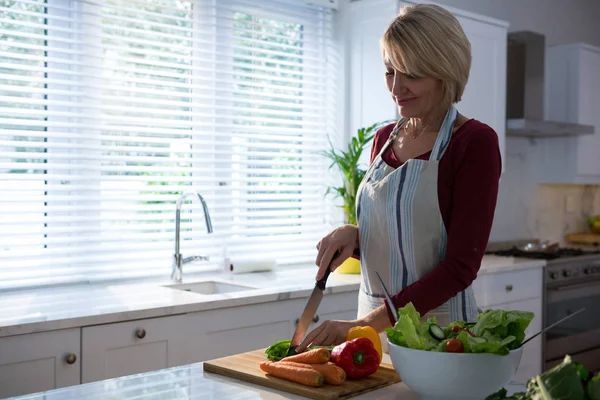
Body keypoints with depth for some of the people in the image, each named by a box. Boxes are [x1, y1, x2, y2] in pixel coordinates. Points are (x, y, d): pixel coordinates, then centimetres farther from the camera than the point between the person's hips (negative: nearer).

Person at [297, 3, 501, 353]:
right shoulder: (385, 138, 5)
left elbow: (461, 266, -18)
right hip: (373, 325, 6)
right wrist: (351, 234, -8)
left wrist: (365, 324, -23)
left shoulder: (475, 142, -13)